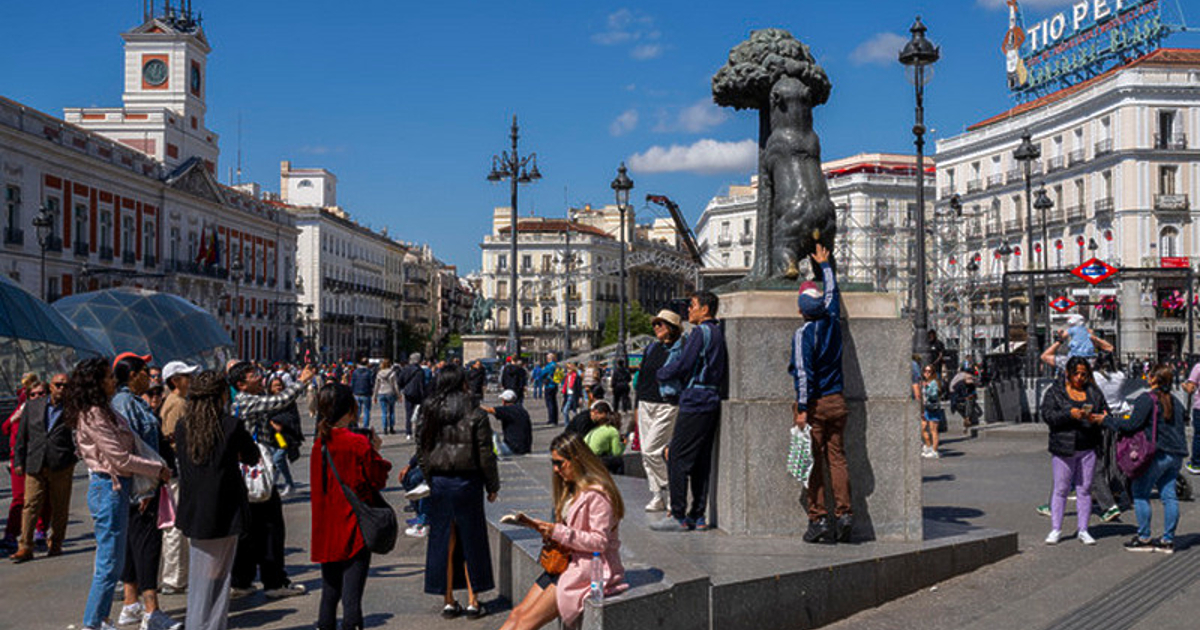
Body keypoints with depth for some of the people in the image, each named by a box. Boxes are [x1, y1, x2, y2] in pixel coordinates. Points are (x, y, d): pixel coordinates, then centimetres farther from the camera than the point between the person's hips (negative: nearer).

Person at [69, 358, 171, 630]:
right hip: (109, 488, -10)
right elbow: (121, 459, -18)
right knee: (110, 563, -4)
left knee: (110, 561, 16)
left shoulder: (102, 411, 13)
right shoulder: (94, 415, -17)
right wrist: (159, 469, -10)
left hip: (115, 487, 10)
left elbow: (123, 449, 16)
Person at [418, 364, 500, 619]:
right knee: (471, 540, 8)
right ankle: (473, 601, 11)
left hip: (439, 483, 3)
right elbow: (485, 455, -7)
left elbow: (422, 451, 5)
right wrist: (492, 486, 4)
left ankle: (448, 601, 14)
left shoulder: (430, 414, 1)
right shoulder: (475, 415, -9)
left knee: (444, 541, 10)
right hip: (467, 483, -3)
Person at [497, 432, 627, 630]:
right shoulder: (571, 488, 15)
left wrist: (558, 532, -21)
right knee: (517, 614, -5)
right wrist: (546, 529, 2)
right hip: (568, 562, 9)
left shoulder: (598, 494, -16)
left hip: (592, 569, -9)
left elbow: (600, 541, -20)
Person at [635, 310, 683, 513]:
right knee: (646, 454, 4)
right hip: (645, 404, 7)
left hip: (667, 406, -7)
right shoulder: (651, 348, 15)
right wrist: (636, 406, 16)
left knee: (651, 450, -13)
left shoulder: (681, 350, -5)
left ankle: (669, 491, 5)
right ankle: (657, 497, 11)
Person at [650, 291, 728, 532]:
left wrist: (662, 372, 3)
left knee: (677, 459, -5)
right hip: (712, 401, 9)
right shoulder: (718, 332, 16)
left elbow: (683, 365, -14)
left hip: (695, 401, -9)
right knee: (701, 461, 11)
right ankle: (698, 515, 13)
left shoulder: (701, 332, -12)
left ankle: (679, 516, -5)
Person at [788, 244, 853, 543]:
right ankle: (844, 515, 3)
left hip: (814, 404, -5)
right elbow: (833, 291, 24)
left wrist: (802, 408, -15)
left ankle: (819, 519, -2)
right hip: (837, 401, 5)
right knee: (837, 459, 7)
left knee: (814, 462, -1)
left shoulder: (803, 334, -12)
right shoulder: (832, 321, 4)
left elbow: (804, 373, -17)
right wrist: (824, 264, 38)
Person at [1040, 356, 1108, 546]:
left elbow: (1106, 414, 8)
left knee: (1085, 489, 6)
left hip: (1088, 448, 3)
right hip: (1063, 447, -3)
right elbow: (1047, 414, -10)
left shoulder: (1094, 392, 11)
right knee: (1061, 489, 0)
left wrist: (1099, 418, -16)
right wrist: (1069, 414, -25)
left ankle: (1083, 530, 14)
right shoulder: (1055, 391, 0)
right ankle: (1055, 529, 8)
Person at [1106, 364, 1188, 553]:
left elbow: (1133, 424, -15)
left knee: (1140, 493, 2)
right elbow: (1177, 427, 20)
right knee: (1169, 495, 10)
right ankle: (1168, 540, 12)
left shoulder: (1147, 399, -11)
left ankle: (1144, 539, 3)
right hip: (1176, 454, 8)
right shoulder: (1176, 402, 15)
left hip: (1158, 454, -8)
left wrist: (1109, 420, -3)